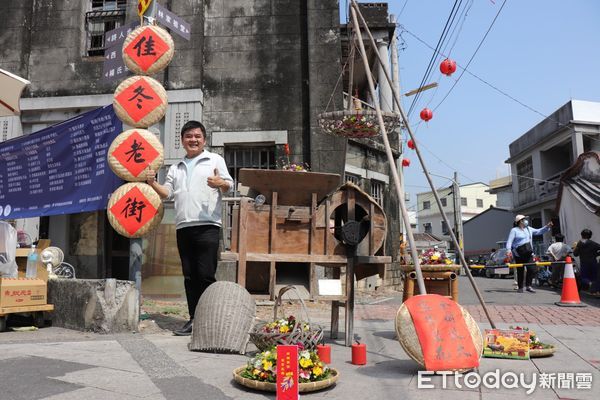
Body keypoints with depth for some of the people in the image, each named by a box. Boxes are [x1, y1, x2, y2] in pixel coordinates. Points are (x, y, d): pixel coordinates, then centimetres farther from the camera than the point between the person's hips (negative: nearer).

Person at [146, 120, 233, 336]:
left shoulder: (215, 160, 10)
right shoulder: (176, 168, 24)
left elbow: (229, 185, 1)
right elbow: (167, 193, 19)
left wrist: (220, 183, -21)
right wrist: (153, 183, 2)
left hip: (207, 225, -5)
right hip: (183, 227, 5)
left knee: (206, 275, -9)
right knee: (189, 276, 7)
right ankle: (194, 319, 14)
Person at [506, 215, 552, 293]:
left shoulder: (529, 229, 16)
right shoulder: (514, 230, -3)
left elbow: (539, 231, 22)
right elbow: (509, 241, -10)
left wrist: (547, 227, 10)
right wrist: (509, 249, -25)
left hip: (529, 253, 5)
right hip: (519, 254, -5)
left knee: (532, 269, -6)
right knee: (520, 271, -1)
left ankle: (528, 286, 7)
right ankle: (520, 287, 12)